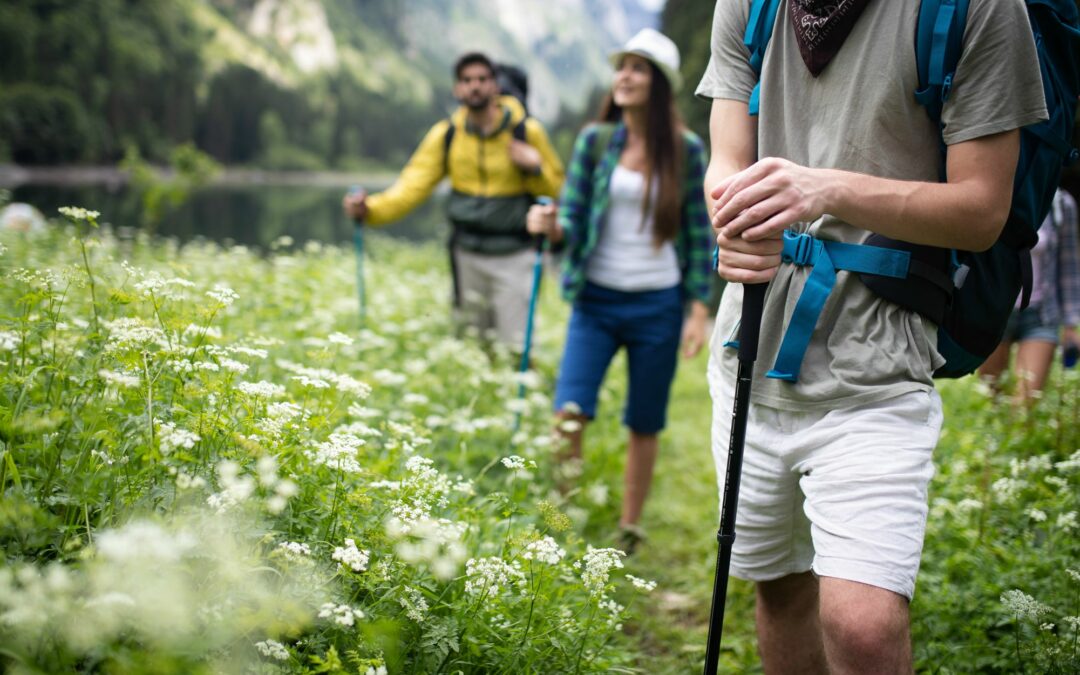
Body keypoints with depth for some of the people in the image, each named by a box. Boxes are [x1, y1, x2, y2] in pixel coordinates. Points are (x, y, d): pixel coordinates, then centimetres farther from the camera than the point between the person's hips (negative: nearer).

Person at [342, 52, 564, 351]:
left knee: (516, 349, -6)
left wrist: (535, 167, -21)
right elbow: (413, 185, -10)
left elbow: (556, 188, 0)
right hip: (467, 255, 3)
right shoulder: (446, 135, -2)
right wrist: (370, 208, -26)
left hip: (514, 257, -3)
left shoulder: (526, 131, -8)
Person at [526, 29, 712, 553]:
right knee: (569, 412, -14)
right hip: (596, 299, 0)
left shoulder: (685, 149, -2)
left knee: (644, 425, 9)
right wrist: (550, 226, -23)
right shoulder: (595, 141, 0)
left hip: (658, 305, 0)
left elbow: (699, 233, 2)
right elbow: (572, 220, 0)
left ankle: (629, 528, 25)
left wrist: (698, 309, -2)